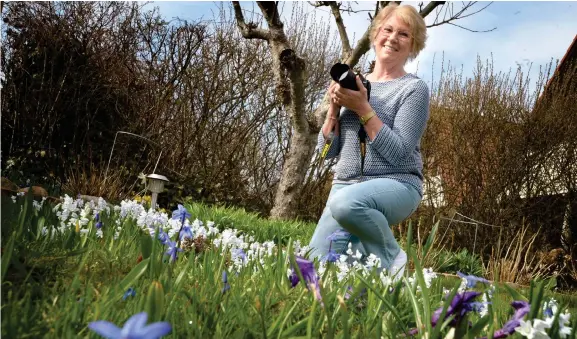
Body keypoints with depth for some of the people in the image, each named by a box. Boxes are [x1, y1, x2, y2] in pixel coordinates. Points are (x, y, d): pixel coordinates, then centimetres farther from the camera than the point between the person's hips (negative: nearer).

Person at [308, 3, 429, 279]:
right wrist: (335, 107, -5)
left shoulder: (414, 88, -2)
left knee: (346, 202, -38)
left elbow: (398, 153, -14)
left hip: (396, 184, -4)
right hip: (345, 183, 5)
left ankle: (390, 258, -11)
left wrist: (363, 109, -16)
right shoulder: (353, 84, 12)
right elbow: (327, 150, 10)